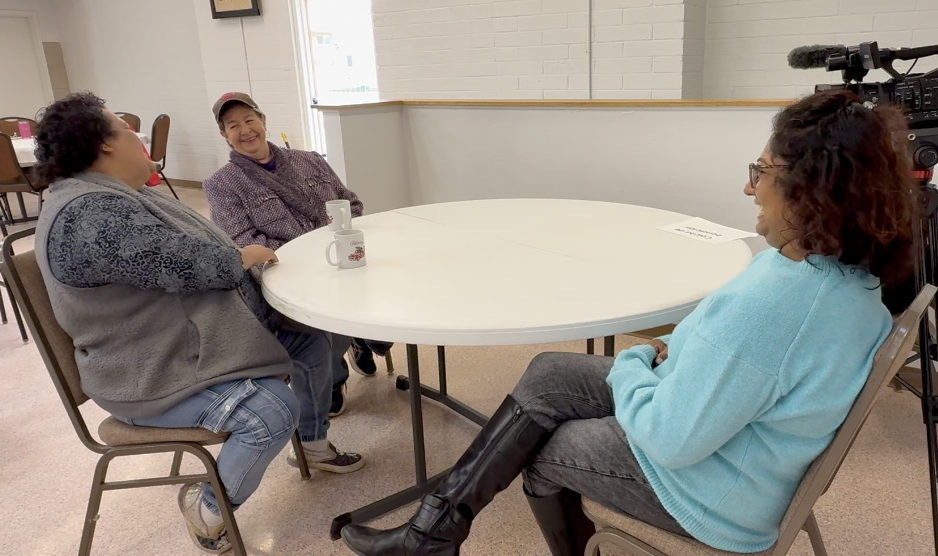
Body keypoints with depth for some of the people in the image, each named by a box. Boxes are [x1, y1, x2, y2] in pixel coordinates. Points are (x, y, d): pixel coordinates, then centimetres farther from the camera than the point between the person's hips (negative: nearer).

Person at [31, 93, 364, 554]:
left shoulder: (122, 195, 10)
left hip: (211, 334, 11)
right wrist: (247, 256, -10)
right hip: (157, 376, -11)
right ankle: (208, 507, -2)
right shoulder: (86, 214, -25)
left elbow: (193, 250, 18)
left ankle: (312, 445, 31)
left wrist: (243, 257, 1)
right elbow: (188, 265, -28)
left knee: (310, 340, 11)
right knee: (274, 410, -30)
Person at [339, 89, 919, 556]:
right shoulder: (858, 276, -4)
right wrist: (678, 353, -1)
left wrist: (632, 364, -11)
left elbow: (672, 438, -30)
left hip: (706, 488, -9)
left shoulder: (766, 303, -36)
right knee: (547, 374, 8)